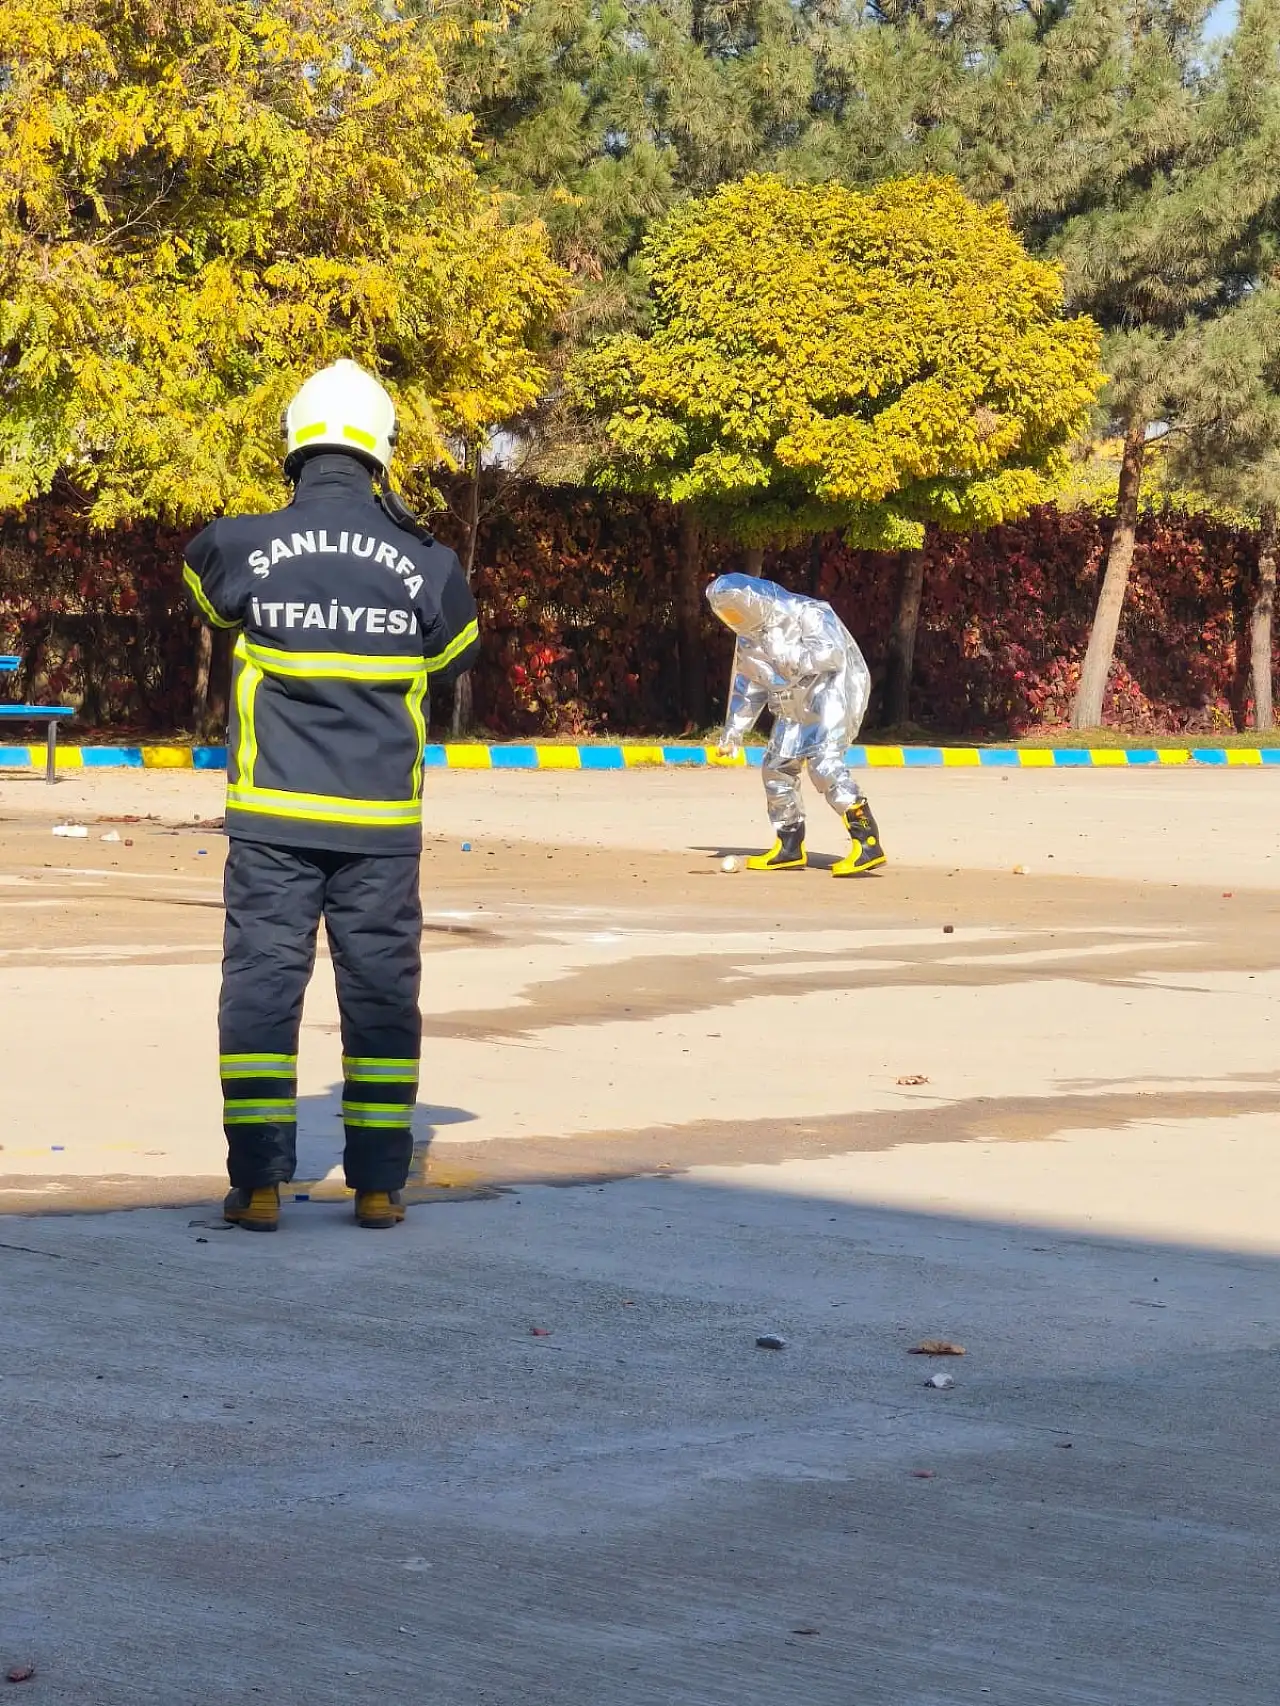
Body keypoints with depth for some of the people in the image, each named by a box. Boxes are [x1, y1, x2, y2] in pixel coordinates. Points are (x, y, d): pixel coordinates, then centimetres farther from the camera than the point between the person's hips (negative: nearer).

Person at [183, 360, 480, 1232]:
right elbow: (456, 654, 13)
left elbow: (209, 585, 16)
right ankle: (379, 1185, 11)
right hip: (379, 822, 1)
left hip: (273, 816, -1)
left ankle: (258, 1184, 2)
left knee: (262, 986, 5)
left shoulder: (245, 547, -7)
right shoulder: (423, 563, -5)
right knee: (382, 992, 9)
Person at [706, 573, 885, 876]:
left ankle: (868, 844, -29)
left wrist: (787, 654, -25)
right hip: (795, 705, 9)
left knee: (823, 763, -24)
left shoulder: (806, 613, -15)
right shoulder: (749, 638, 11)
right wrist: (732, 733, 15)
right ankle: (790, 848, 23)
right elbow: (746, 689, 19)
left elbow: (832, 653, -27)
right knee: (777, 767, 7)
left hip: (835, 689, -9)